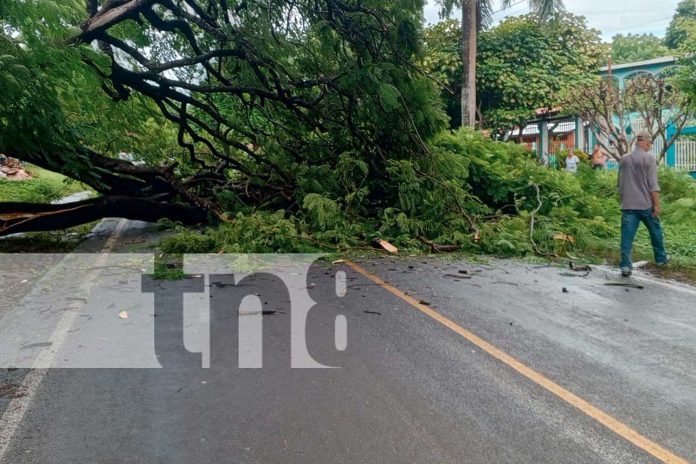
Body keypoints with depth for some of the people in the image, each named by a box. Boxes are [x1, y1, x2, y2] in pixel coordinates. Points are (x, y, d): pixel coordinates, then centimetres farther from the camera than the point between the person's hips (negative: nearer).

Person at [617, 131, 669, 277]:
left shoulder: (623, 159, 5)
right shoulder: (649, 158, -9)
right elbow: (653, 185, -12)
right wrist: (657, 204, -8)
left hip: (628, 204, 3)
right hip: (646, 204, -3)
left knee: (627, 236, 0)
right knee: (655, 231, 17)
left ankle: (625, 265, -4)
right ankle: (660, 258, 32)